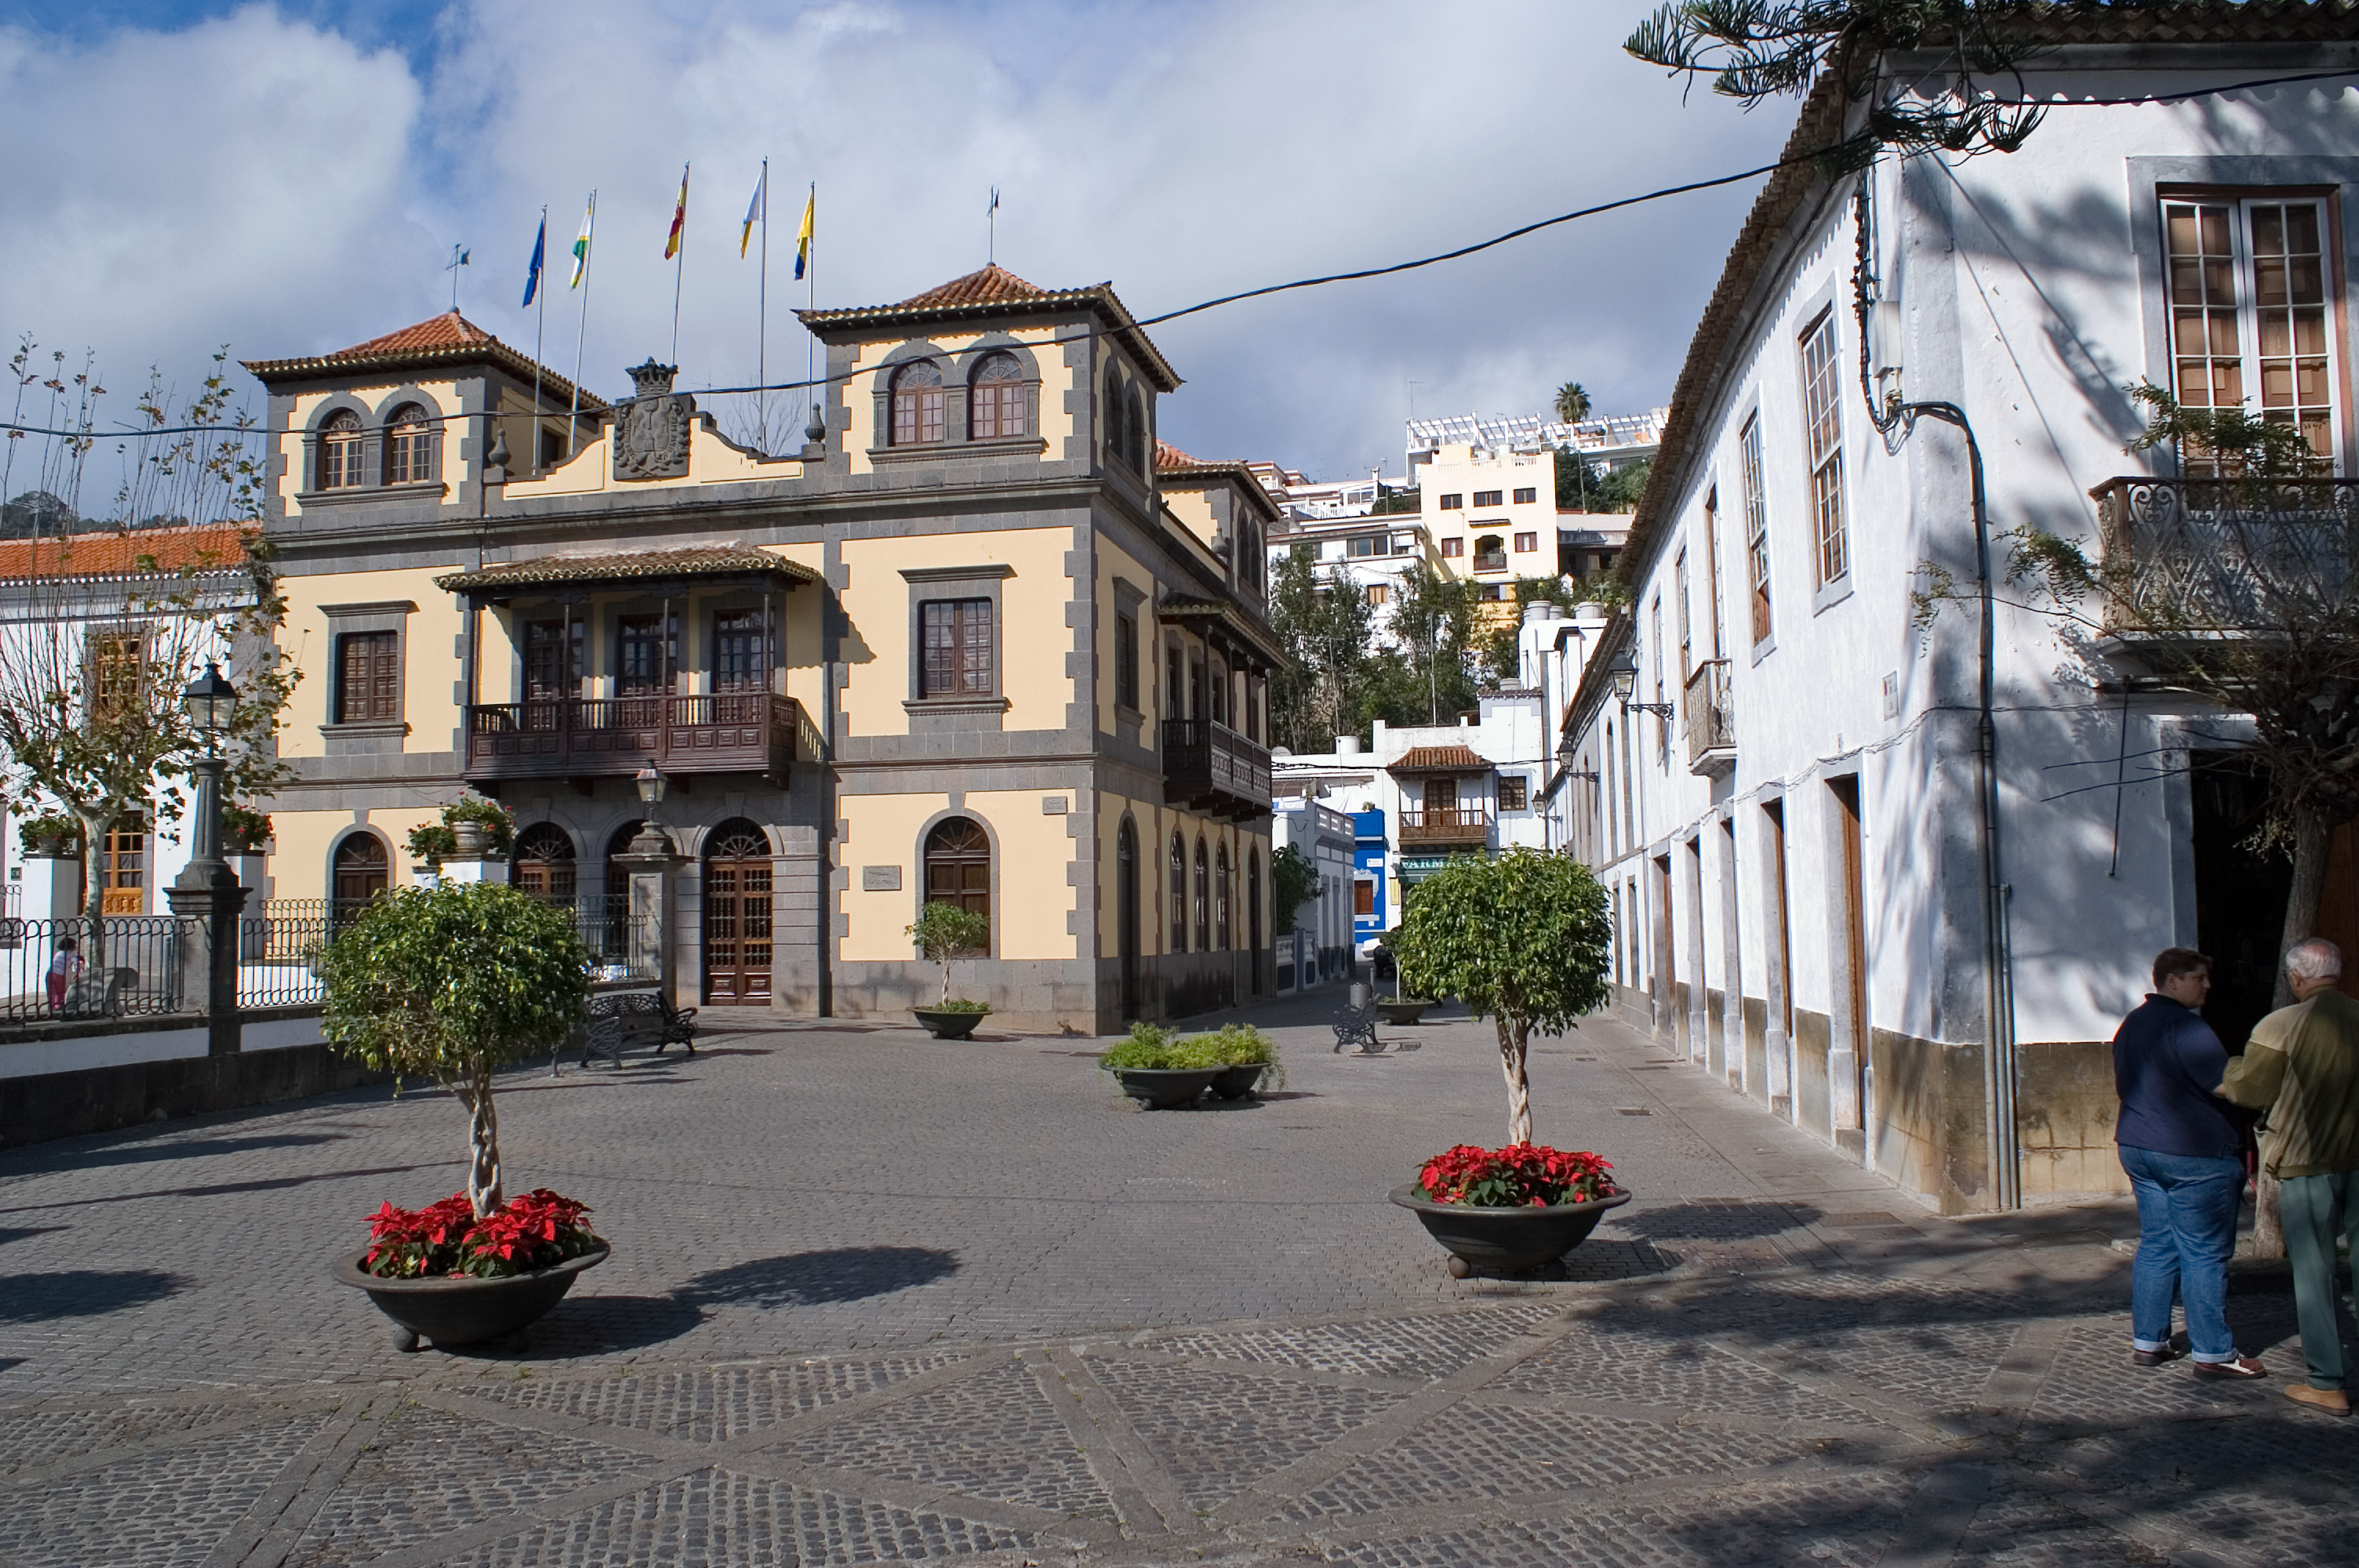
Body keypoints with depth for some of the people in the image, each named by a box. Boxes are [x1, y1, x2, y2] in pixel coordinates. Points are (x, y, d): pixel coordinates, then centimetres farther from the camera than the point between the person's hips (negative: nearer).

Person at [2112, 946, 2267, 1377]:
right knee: (2205, 1255, -1)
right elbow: (2225, 1084, -17)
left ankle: (2147, 1342, 17)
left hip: (2136, 1147, 9)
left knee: (2155, 1246, 13)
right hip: (2195, 1154, -9)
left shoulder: (2131, 1025, 12)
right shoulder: (2186, 1027, -17)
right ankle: (2213, 1353, 5)